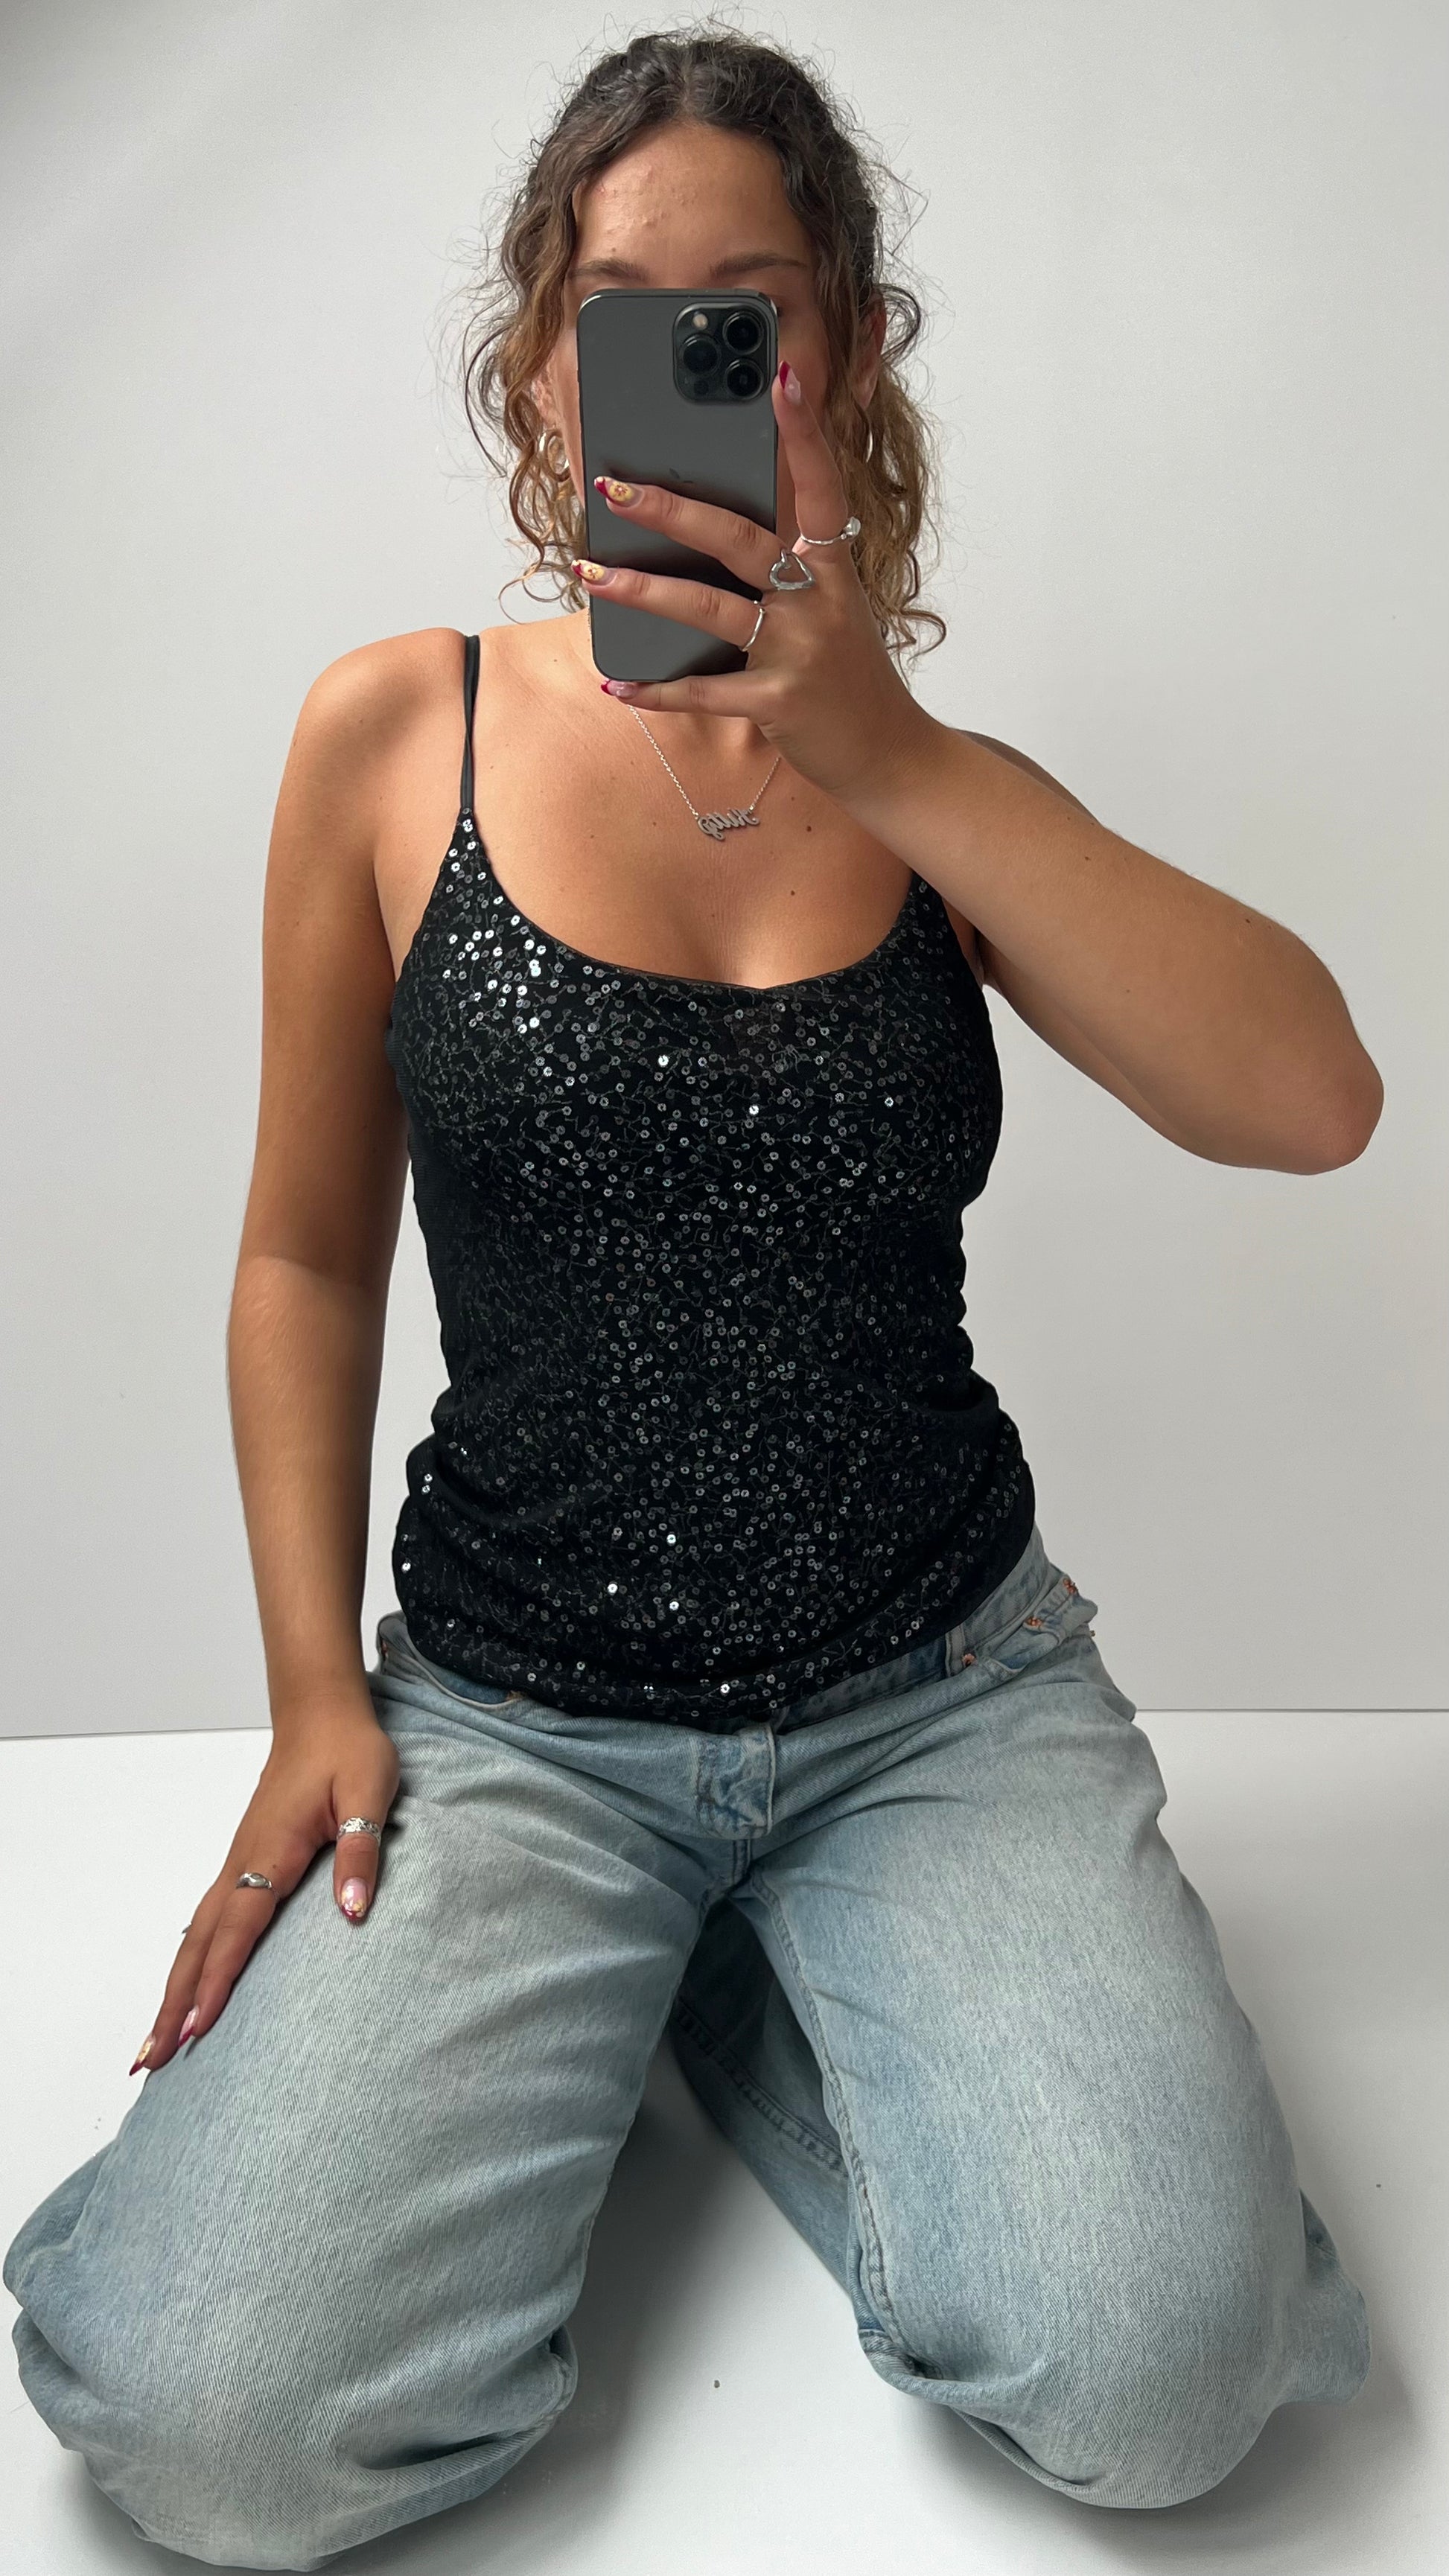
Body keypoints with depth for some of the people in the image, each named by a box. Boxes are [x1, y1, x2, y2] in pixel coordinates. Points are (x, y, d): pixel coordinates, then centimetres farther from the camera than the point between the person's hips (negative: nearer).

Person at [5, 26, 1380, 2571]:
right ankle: (576, 1990, 13)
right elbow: (307, 1258, 5)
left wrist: (891, 756, -22)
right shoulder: (398, 735, -1)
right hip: (516, 1702, 0)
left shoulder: (934, 786, 3)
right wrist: (316, 1694, -2)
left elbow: (1311, 1104, -14)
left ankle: (743, 1979, 10)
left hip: (941, 1685, 2)